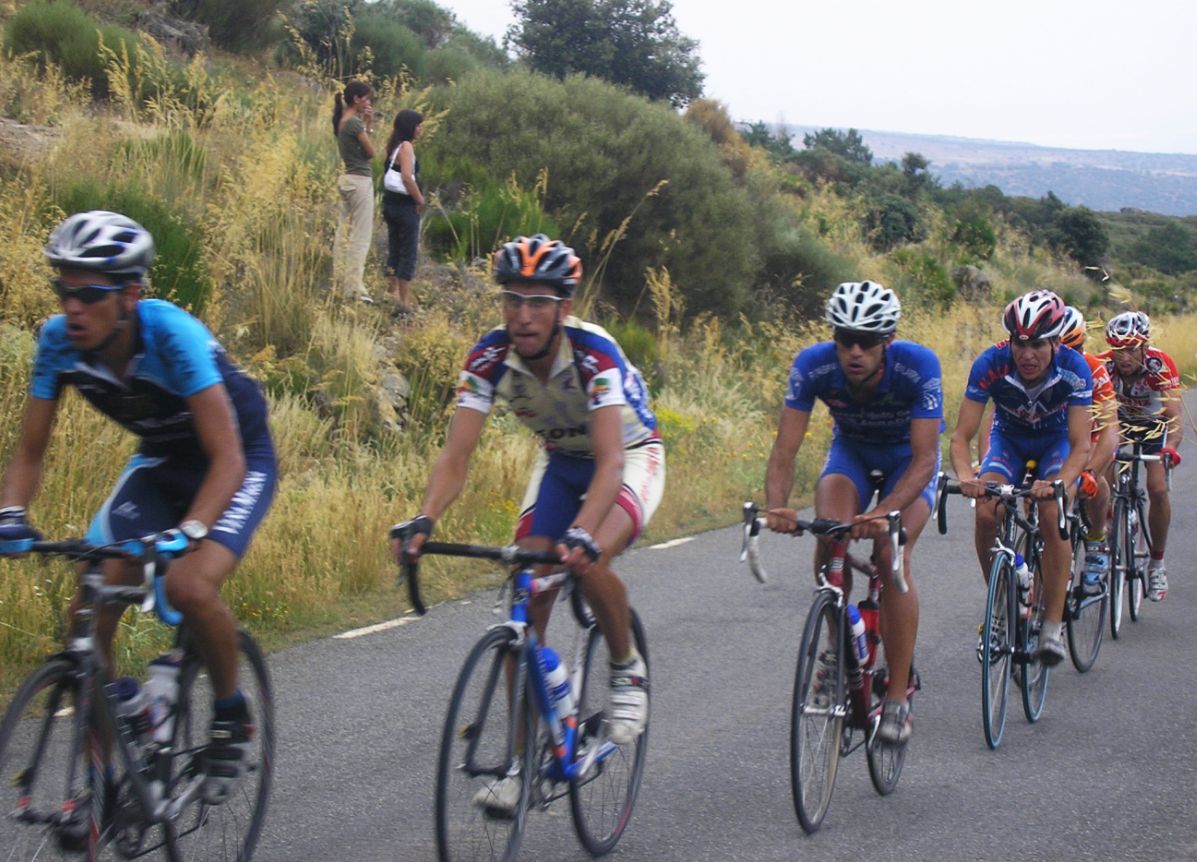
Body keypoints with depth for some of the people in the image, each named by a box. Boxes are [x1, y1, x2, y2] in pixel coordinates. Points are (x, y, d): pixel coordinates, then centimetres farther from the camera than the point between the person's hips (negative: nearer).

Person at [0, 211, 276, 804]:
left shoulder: (172, 334, -33)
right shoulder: (59, 340, -18)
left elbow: (226, 458, -35)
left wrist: (188, 530, -50)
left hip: (240, 461, -5)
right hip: (160, 462, 5)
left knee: (189, 588, -30)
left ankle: (231, 714, -1)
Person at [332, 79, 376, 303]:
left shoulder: (342, 122, 11)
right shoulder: (355, 123, -15)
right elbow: (371, 152, -8)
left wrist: (368, 125, 8)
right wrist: (369, 125, -1)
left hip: (347, 179, 10)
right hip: (361, 181, -10)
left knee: (344, 232, 12)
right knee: (361, 235, -6)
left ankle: (340, 282, 16)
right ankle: (354, 287, -7)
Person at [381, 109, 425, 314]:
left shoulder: (395, 146, 11)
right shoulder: (406, 146, -16)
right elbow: (407, 177, -25)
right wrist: (420, 199, -14)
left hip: (391, 202, 9)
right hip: (405, 205, -9)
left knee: (394, 250, 17)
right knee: (408, 253, -3)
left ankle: (392, 292, 25)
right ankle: (404, 300, -1)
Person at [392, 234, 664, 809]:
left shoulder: (594, 353, -34)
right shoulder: (490, 358, -22)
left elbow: (611, 461, -43)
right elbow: (456, 455, -25)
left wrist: (581, 535, -59)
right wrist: (423, 523, -44)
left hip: (631, 457, -4)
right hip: (561, 461, 5)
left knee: (586, 562, -33)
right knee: (527, 595, -9)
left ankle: (627, 670, -3)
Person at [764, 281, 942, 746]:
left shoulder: (918, 367, -35)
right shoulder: (813, 365, -29)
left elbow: (925, 459, -37)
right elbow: (784, 451, -29)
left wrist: (884, 512, -53)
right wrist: (776, 506, -48)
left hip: (909, 456, -2)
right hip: (851, 449, 2)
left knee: (891, 555, -24)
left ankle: (898, 698, -15)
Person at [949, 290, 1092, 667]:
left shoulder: (1074, 368, -31)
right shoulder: (991, 363, -30)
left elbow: (1080, 445, -33)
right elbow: (962, 435, -29)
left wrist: (1060, 482, -53)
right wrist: (965, 475, -50)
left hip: (1056, 441, -1)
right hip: (1008, 439, 1)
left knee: (1052, 515, -27)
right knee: (986, 512, -24)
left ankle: (1053, 624, -17)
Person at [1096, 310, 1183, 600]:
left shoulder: (1160, 364, -34)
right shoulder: (1104, 365, -30)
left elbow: (1174, 414, -40)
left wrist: (1170, 447, -59)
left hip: (1154, 426, -2)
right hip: (1119, 423, 2)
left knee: (1158, 489, -18)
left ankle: (1157, 563, 0)